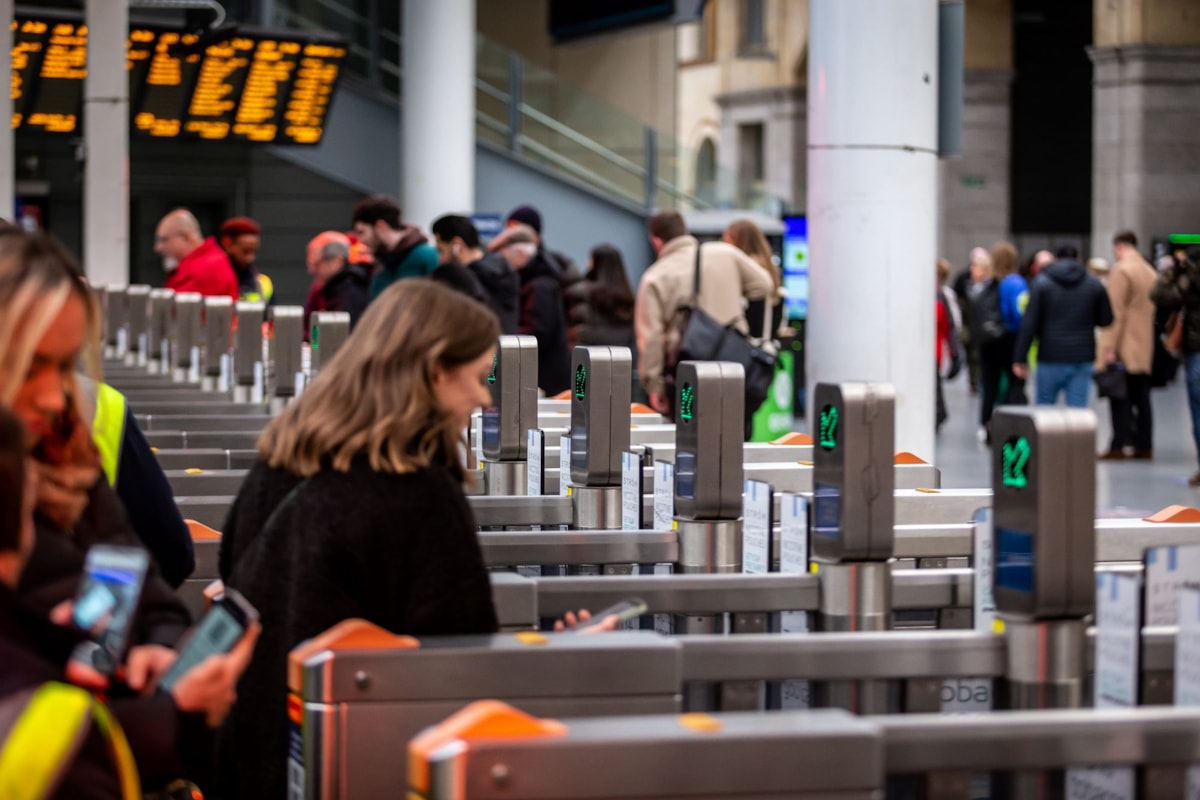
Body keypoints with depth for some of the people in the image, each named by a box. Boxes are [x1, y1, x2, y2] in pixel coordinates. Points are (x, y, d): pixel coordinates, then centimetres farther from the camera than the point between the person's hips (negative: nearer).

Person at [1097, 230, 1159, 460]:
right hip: (1145, 347, 7)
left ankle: (1118, 445, -10)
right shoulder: (1150, 272, 13)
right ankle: (1144, 446, 9)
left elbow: (1115, 312, -15)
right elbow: (1151, 309, 15)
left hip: (1123, 347, -7)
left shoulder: (1121, 270, -10)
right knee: (1141, 397, 9)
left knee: (1120, 399, -7)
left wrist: (1109, 347, -16)